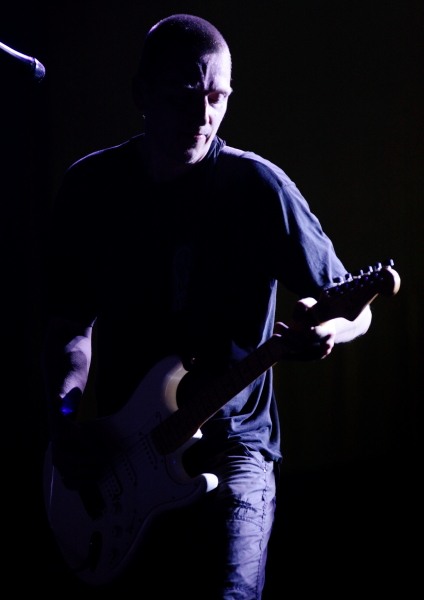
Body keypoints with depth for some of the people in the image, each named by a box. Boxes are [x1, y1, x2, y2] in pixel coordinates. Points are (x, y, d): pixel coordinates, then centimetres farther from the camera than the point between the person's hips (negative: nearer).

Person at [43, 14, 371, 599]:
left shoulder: (257, 188, -7)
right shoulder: (90, 186, 2)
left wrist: (325, 331, -24)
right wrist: (66, 415, -6)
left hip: (230, 440, -3)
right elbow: (71, 325, 11)